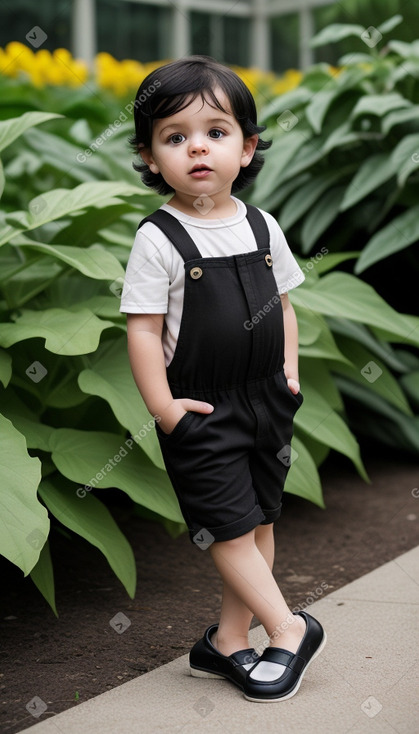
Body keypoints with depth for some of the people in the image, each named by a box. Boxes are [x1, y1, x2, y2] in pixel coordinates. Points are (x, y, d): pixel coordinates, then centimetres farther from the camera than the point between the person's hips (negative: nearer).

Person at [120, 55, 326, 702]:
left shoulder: (262, 228, 2)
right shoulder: (159, 239, -13)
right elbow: (143, 328, -13)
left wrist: (290, 368, 4)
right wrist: (162, 406, -16)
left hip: (267, 401, 6)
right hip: (201, 411, -5)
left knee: (259, 523, 12)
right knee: (230, 528, -4)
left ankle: (228, 641, 26)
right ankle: (290, 630, 13)